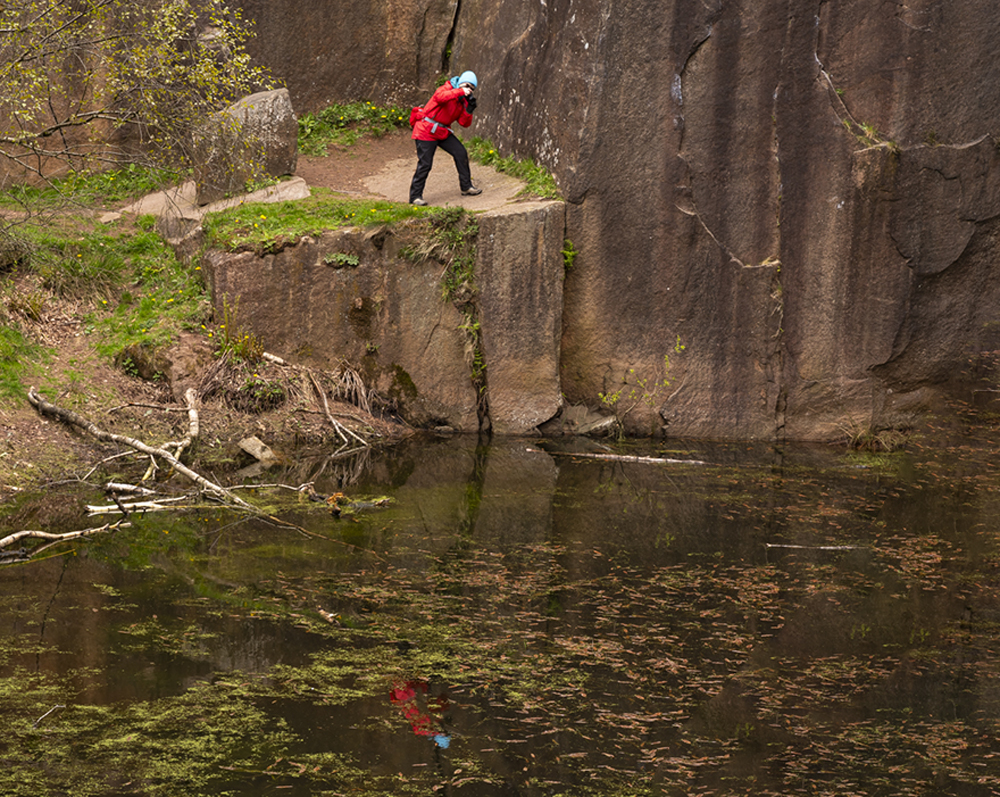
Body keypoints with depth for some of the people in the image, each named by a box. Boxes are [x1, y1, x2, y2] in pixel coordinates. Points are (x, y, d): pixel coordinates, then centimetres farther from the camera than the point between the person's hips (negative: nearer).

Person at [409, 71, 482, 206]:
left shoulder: (463, 100, 9)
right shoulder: (447, 88, -13)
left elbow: (464, 123, 1)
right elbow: (440, 97, -39)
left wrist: (469, 109, -16)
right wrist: (460, 92, -41)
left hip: (443, 131, 8)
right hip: (426, 131, -8)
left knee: (461, 153, 3)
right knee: (425, 164, -11)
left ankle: (466, 187, 15)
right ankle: (415, 197, -4)